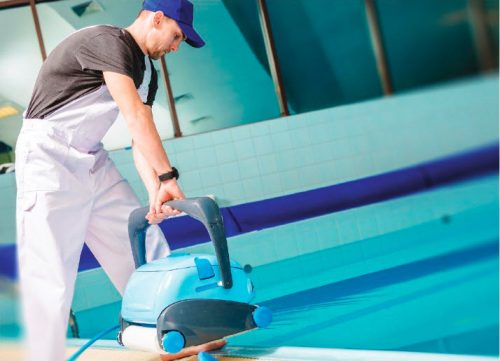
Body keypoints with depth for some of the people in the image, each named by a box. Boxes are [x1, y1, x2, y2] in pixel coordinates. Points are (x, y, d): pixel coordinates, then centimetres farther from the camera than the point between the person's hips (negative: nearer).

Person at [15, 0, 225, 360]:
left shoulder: (147, 73, 11)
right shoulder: (107, 40, -17)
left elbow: (142, 139, 2)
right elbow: (136, 118, -27)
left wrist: (155, 191, -12)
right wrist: (167, 176, -29)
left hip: (94, 162, 9)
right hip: (49, 158, -9)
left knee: (145, 245, 6)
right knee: (50, 274, -10)